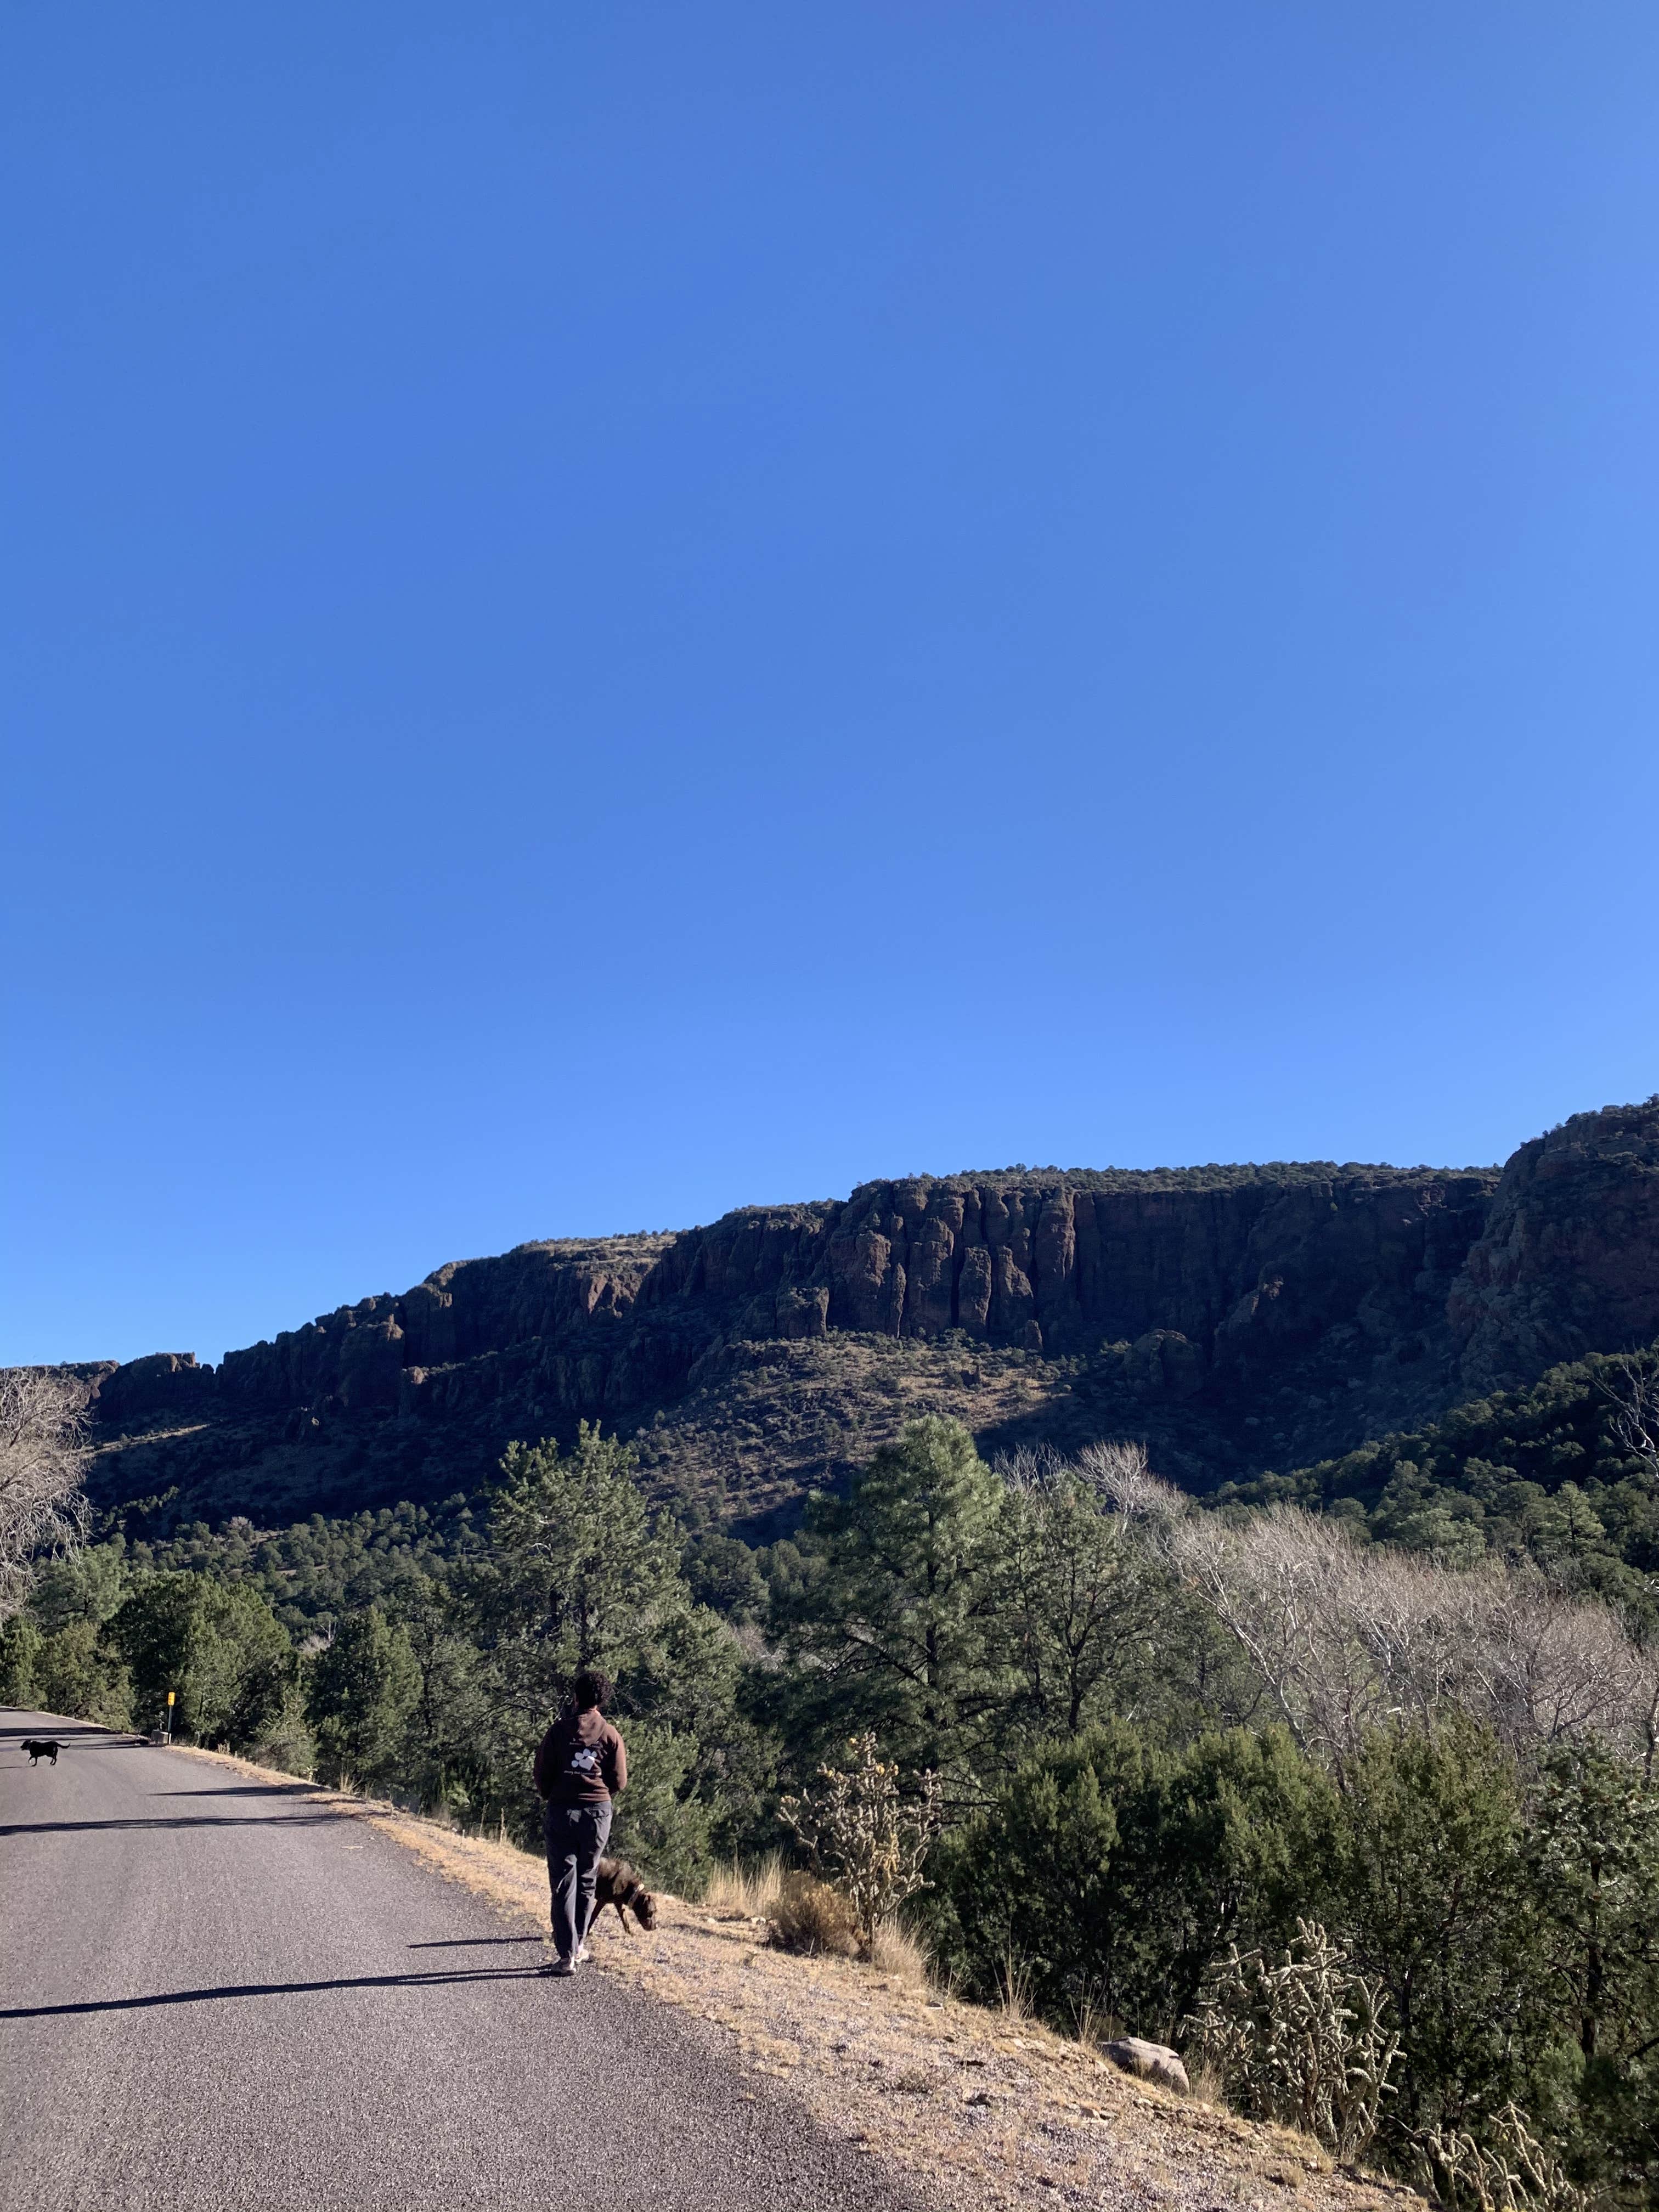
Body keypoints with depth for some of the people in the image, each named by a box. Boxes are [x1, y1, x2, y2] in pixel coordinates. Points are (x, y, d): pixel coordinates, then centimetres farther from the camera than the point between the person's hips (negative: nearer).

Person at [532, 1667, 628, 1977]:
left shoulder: (560, 1730, -3)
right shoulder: (611, 1735, 0)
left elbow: (541, 1774, -2)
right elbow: (620, 1782, 1)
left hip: (560, 1811, -2)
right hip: (598, 1812, 2)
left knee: (563, 1883, 2)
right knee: (586, 1881, 16)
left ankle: (567, 1954, -2)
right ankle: (579, 1944, 23)